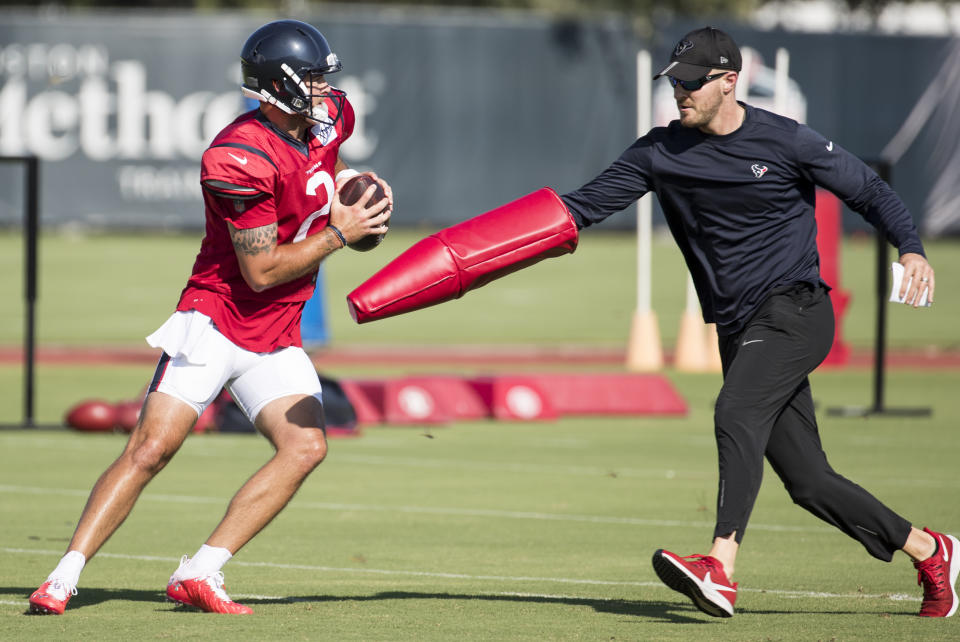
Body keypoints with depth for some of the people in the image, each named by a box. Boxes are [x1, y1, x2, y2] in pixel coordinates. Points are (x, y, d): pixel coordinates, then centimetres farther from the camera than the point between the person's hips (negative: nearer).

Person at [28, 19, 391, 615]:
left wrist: (349, 181, 8)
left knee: (306, 446, -14)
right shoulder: (240, 157, -21)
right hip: (214, 323, -7)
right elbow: (261, 271, -21)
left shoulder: (332, 116, 2)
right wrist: (339, 234, -15)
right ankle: (65, 577, -9)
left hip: (276, 342, 7)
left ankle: (200, 574, -11)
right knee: (151, 449, -15)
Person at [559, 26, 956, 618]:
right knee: (807, 481, 3)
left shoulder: (784, 141, -6)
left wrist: (912, 249, -16)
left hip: (795, 311, -6)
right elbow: (588, 204, 5)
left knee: (736, 414, -30)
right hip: (739, 331, 6)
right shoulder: (661, 153, 7)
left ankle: (721, 571, -44)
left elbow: (869, 191, 0)